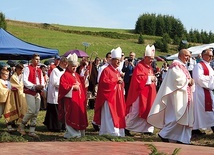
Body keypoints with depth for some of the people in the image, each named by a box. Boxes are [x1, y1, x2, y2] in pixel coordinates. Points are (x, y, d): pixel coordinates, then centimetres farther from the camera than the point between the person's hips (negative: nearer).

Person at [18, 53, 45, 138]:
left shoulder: (39, 70, 16)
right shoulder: (27, 69, -5)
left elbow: (42, 80, 16)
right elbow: (25, 80, -14)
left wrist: (42, 86, -7)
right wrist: (35, 86, -20)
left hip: (38, 92, 7)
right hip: (30, 92, -7)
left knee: (36, 112, 4)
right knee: (31, 111, -14)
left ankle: (32, 131, 9)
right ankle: (21, 126, 6)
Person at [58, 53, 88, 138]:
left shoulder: (77, 75, 19)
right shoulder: (65, 75, -6)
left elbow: (82, 86, 27)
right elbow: (63, 86, -19)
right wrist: (73, 87, -19)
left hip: (79, 100, 8)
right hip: (70, 100, -8)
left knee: (79, 116, 10)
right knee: (71, 116, -6)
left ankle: (79, 133, 17)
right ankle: (71, 133, 0)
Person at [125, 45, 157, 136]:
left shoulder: (150, 67, 16)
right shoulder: (139, 66, -12)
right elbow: (138, 79, -23)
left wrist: (154, 79, 3)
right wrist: (150, 78, -18)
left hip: (149, 93, 9)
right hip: (140, 93, -9)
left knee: (148, 111, 9)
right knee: (135, 111, -4)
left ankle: (147, 129, 15)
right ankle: (127, 127, 4)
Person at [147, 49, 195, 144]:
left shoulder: (182, 66, 20)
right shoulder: (176, 65, -10)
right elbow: (177, 79, -21)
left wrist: (190, 82, 1)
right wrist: (188, 81, -10)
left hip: (184, 95, 10)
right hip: (177, 94, -10)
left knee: (184, 116, 7)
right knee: (177, 116, -13)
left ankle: (182, 138, 10)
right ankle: (164, 134, -4)